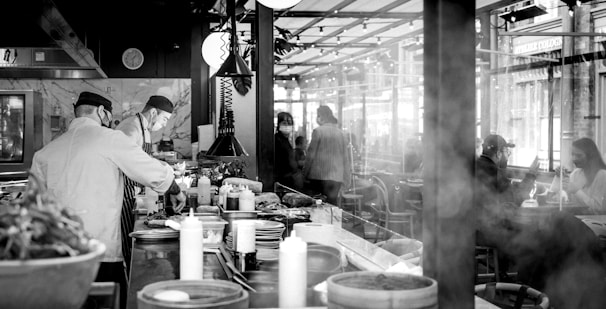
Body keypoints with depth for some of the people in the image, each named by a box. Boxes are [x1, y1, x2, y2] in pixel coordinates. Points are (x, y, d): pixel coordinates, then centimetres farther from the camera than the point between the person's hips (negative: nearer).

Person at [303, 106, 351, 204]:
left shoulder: (318, 131, -5)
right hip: (337, 177, 4)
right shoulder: (341, 133, 10)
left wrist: (305, 173, 4)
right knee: (331, 204, 7)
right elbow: (346, 157, 12)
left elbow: (311, 155, -5)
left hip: (319, 175, -4)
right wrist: (346, 178, 17)